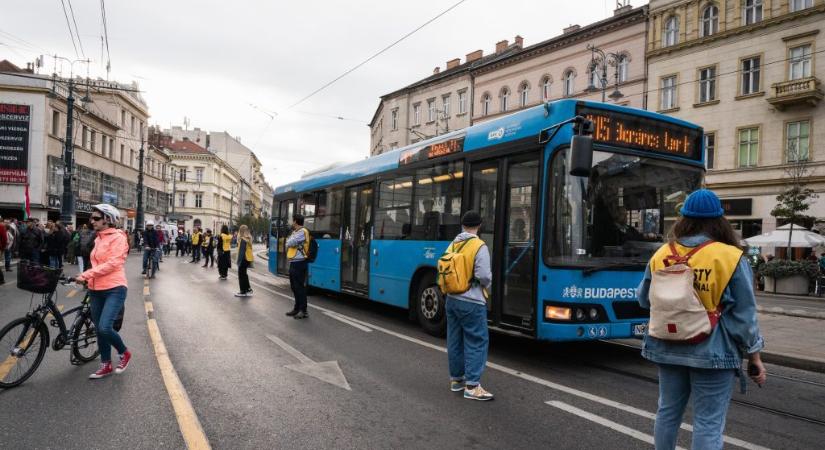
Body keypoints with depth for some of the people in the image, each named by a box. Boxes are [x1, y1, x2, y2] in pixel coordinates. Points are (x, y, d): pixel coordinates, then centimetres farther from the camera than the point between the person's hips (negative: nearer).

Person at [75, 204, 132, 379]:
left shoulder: (117, 237, -10)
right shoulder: (98, 239, 15)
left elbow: (112, 263, -19)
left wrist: (87, 274, -21)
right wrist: (88, 278, 9)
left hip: (114, 289, -8)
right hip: (96, 290, 8)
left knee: (104, 328, -19)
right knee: (99, 330, 11)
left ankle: (124, 353, 7)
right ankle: (106, 366, 25)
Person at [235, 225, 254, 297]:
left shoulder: (243, 240, -17)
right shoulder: (249, 239, 9)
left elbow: (242, 251, -20)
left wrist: (239, 261, -19)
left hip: (244, 259, -8)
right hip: (248, 259, 8)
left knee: (241, 275, 1)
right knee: (244, 274, 20)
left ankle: (243, 291, 6)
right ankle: (248, 288, 23)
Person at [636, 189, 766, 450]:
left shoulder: (662, 255, -1)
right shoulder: (730, 257, -11)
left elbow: (644, 300, 10)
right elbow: (744, 315, -8)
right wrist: (754, 356, 2)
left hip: (667, 348, 4)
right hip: (712, 352, -4)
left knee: (668, 411, 18)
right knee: (708, 424, 3)